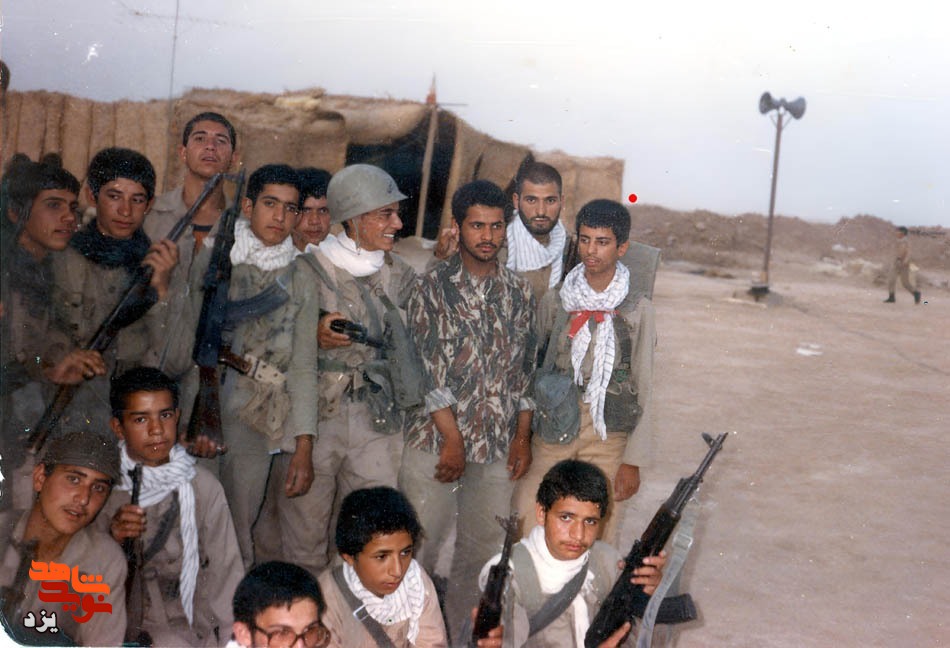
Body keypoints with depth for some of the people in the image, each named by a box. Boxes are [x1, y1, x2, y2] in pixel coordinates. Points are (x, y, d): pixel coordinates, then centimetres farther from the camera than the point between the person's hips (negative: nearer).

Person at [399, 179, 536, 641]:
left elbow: (526, 369, 13)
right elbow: (425, 369, -8)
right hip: (435, 440, -3)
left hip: (498, 446, 4)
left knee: (483, 548, 11)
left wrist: (523, 436, 7)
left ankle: (463, 633, 27)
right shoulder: (432, 286, -3)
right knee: (418, 546, 0)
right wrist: (452, 439, -11)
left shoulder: (520, 293, 9)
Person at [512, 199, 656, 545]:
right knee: (526, 526, -2)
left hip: (608, 436, -1)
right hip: (552, 429, 1)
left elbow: (643, 389, 0)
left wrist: (633, 460, -4)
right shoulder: (555, 301, 5)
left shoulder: (637, 309, -1)